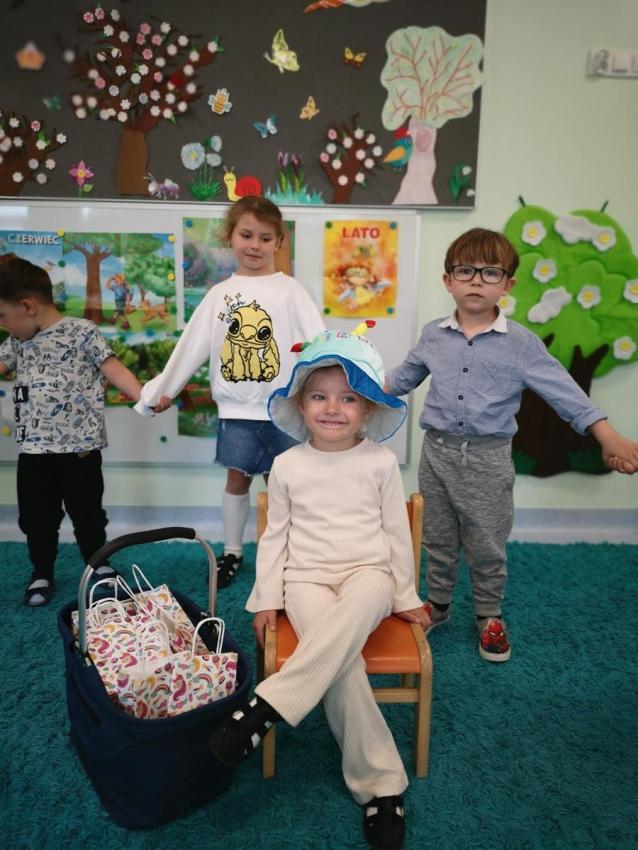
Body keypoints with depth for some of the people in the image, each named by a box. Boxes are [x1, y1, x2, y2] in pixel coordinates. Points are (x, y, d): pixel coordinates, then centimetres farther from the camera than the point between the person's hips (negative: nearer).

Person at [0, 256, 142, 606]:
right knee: (36, 517, 14)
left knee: (87, 512, 12)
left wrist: (144, 398, -26)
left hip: (79, 446, -5)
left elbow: (114, 369, -13)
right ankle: (42, 574, 32)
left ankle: (98, 564, 33)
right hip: (33, 449, 5)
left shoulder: (81, 332, -9)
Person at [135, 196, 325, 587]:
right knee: (237, 478, 11)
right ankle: (232, 551, 28)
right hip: (236, 409, 2)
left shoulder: (290, 290, -3)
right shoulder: (220, 293, 6)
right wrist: (160, 390, 11)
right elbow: (191, 347, 10)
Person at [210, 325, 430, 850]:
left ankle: (266, 708, -36)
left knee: (354, 612, -38)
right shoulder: (288, 466, 3)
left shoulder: (381, 462, 1)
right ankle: (381, 786, -15)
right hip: (307, 578, 1)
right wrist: (266, 599, 6)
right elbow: (275, 536, 10)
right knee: (341, 662, -27)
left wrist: (405, 596, 10)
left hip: (368, 574, 0)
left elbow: (397, 533, 8)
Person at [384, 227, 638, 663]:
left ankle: (490, 616, 33)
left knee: (487, 546, 10)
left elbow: (563, 391, -11)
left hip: (488, 458, -2)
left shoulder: (521, 343, -8)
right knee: (438, 540, 17)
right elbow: (404, 378, 18)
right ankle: (437, 604, 38)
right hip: (437, 450, 3)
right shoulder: (432, 336, 2)